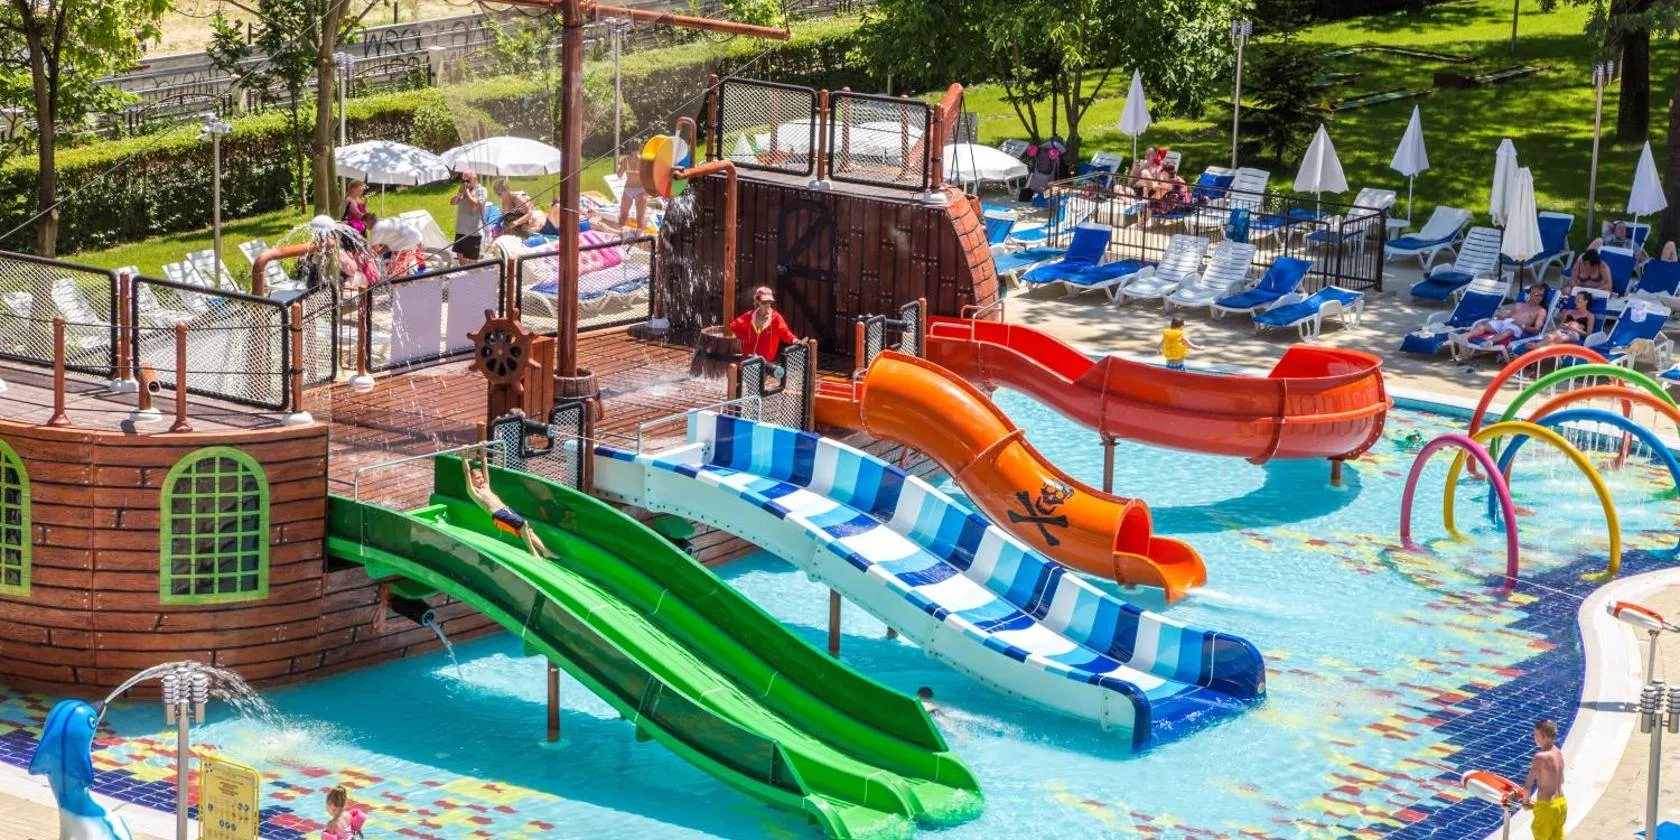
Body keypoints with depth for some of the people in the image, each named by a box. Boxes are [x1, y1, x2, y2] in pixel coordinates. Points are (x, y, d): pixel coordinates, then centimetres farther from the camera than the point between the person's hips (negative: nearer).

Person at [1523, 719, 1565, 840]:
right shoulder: (1558, 753, 4)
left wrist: (1525, 801, 1)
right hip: (1561, 802, 8)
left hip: (1547, 807, -8)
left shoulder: (1540, 757, -22)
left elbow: (1528, 785, -19)